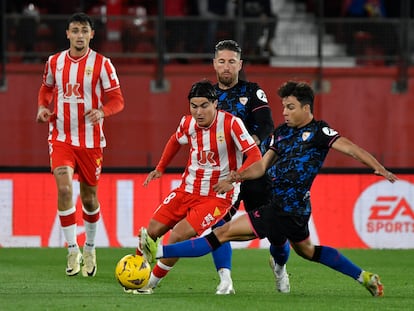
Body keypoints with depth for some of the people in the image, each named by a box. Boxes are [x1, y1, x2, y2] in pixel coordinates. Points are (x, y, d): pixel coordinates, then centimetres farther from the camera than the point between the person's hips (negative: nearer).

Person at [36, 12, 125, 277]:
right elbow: (47, 88, 20)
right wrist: (43, 106, -1)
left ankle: (90, 248, 31)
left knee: (89, 196, 9)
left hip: (91, 140, -1)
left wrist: (102, 111, -25)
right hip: (61, 138, 1)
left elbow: (117, 99, -4)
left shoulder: (102, 64, -6)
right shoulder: (54, 62, 3)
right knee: (64, 188, -18)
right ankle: (72, 249, -9)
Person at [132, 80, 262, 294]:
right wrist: (160, 168, 19)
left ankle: (150, 284, -4)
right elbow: (176, 140, 23)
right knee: (152, 231, 0)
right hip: (187, 189, 6)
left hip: (217, 196, -6)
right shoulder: (188, 123, -2)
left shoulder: (231, 123, -20)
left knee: (178, 235, -20)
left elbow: (255, 156, -24)